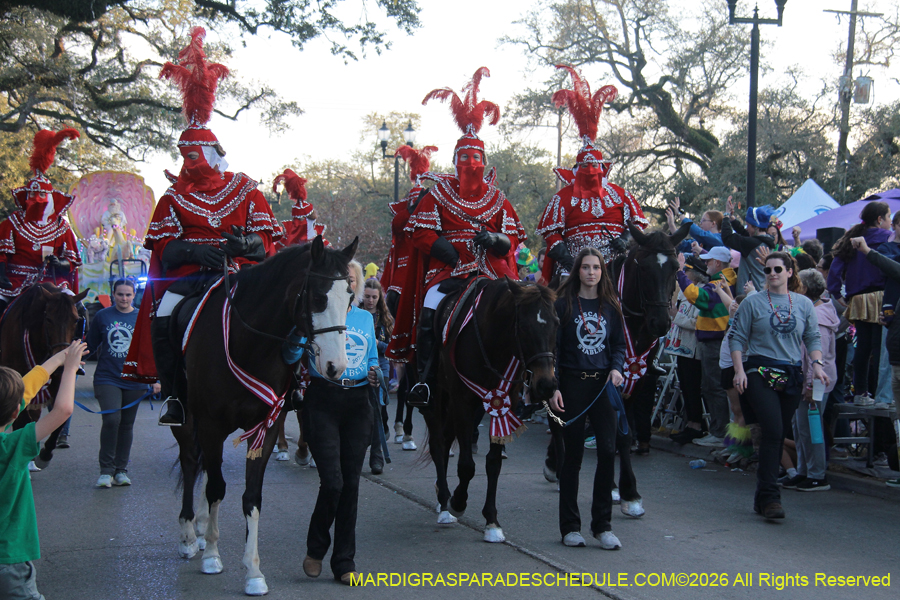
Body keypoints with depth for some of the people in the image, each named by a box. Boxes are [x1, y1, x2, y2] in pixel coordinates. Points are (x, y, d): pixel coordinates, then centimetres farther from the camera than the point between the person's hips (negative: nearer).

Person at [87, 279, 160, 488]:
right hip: (107, 378, -2)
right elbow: (90, 346, 13)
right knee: (111, 419, -17)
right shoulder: (102, 317, 3)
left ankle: (121, 470, 20)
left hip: (134, 380, 2)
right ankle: (106, 469, -6)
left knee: (127, 424, 8)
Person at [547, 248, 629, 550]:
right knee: (573, 455, 4)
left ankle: (602, 525, 6)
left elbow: (619, 343, 13)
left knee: (608, 450, -6)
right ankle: (570, 526, 14)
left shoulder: (611, 306, 8)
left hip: (603, 383, 3)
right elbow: (553, 347, -3)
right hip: (572, 383, -3)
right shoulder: (564, 304, -2)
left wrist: (617, 368, -7)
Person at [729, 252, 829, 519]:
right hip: (759, 373, -3)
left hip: (792, 375, 4)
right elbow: (737, 337, 3)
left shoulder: (804, 304, 11)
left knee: (778, 435, 6)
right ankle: (770, 496, -14)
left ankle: (763, 497, 15)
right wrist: (739, 370, -7)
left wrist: (817, 364, -3)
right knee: (773, 431, -17)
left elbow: (813, 337, 14)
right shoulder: (752, 302, 3)